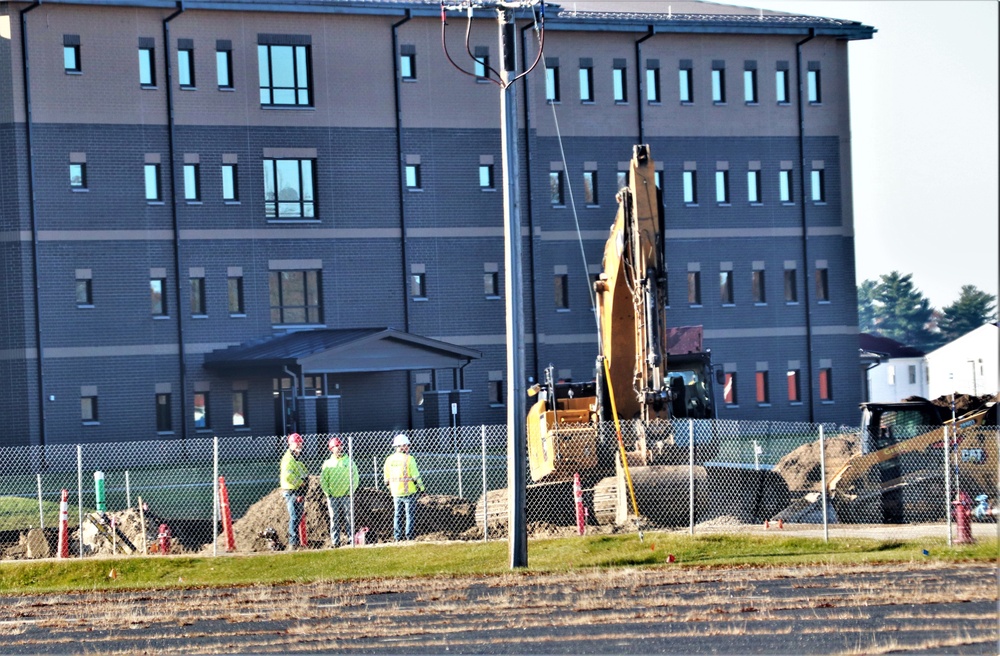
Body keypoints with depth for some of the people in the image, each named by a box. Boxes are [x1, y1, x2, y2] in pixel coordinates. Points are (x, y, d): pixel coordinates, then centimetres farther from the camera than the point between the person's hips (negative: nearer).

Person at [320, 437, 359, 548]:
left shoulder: (349, 461, 6)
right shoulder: (328, 463, 8)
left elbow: (355, 478, 4)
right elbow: (323, 480, 7)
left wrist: (351, 491, -5)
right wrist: (328, 493, -3)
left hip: (346, 496, -1)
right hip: (333, 497, 1)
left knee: (349, 519, -2)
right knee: (334, 520, 1)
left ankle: (351, 539, 0)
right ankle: (335, 542, 4)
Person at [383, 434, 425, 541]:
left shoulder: (389, 460, 4)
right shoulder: (408, 459, -12)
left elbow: (386, 477, 11)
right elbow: (416, 476, -11)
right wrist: (421, 487, 1)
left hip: (395, 492, 5)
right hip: (409, 492, -5)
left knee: (396, 514, 12)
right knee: (410, 514, 2)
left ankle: (397, 537, 11)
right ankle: (409, 536, 0)